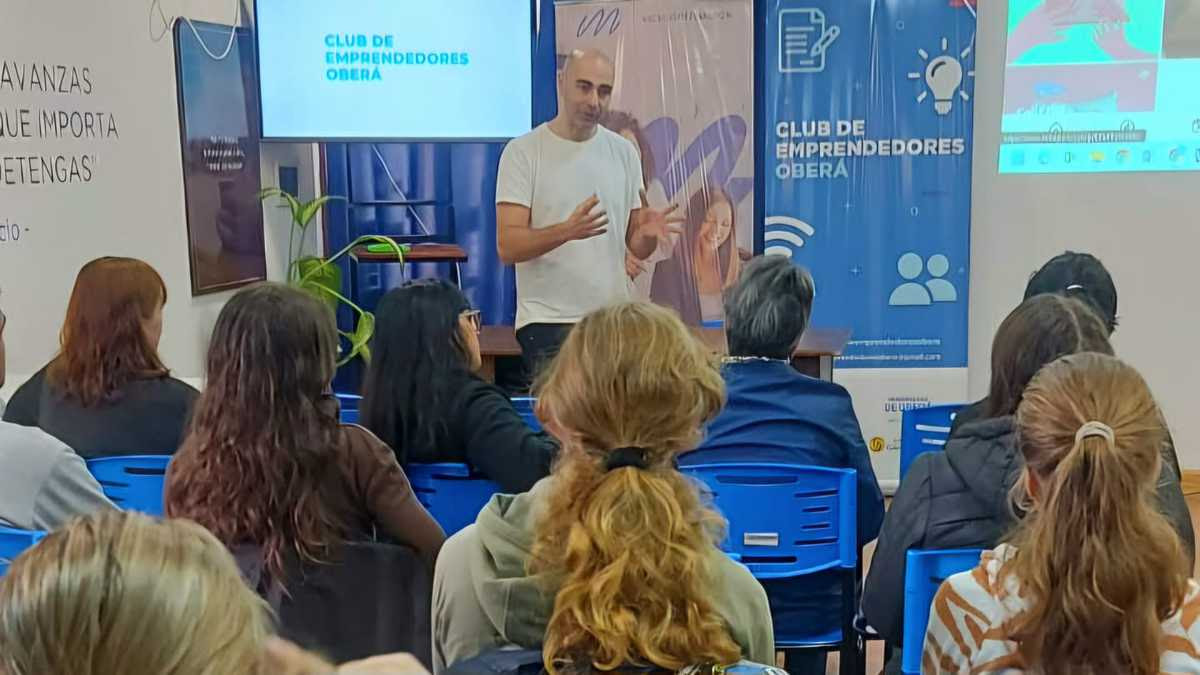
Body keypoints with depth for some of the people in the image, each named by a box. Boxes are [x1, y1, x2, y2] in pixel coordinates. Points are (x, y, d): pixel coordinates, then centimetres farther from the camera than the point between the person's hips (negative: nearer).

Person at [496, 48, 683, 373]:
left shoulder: (624, 152, 9)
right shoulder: (523, 151, -5)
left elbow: (637, 248, 11)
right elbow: (507, 247, -13)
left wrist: (648, 234, -13)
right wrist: (566, 230, -29)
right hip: (547, 321, -4)